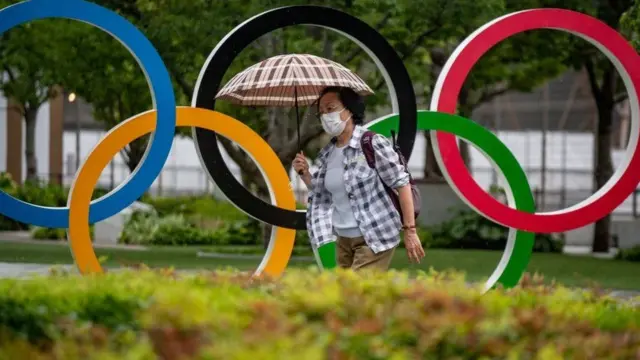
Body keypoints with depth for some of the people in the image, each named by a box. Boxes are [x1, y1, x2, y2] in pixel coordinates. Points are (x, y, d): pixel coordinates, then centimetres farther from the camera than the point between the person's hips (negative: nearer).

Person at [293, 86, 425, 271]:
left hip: (375, 238, -7)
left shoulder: (372, 143, -13)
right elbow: (321, 195, 19)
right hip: (344, 240, 8)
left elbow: (402, 184, -12)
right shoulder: (327, 154, 7)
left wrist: (410, 230, -14)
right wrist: (305, 174, 1)